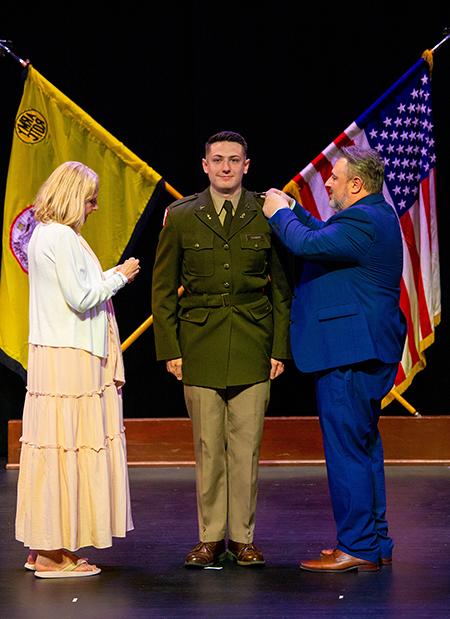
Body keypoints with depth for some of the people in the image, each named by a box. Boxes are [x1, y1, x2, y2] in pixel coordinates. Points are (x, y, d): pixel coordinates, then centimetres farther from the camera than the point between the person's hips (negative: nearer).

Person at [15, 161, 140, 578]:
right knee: (65, 446, -6)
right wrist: (119, 277, -5)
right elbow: (81, 297, -17)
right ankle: (52, 554, -2)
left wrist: (110, 276, 13)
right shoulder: (60, 237, -15)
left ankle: (44, 547, 17)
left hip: (56, 353, 10)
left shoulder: (46, 234, 16)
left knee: (56, 448, 12)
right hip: (68, 356, -10)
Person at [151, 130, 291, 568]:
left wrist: (280, 348, 2)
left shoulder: (267, 216, 5)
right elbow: (163, 289, 7)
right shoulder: (181, 217, 5)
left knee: (246, 447, 2)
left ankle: (241, 536, 12)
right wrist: (169, 349, 0)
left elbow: (281, 287, 7)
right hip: (200, 347, 0)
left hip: (252, 348, 0)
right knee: (208, 447, 3)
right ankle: (210, 538, 13)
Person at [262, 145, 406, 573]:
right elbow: (327, 237, 27)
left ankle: (357, 548, -1)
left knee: (346, 449, -6)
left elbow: (308, 245, -26)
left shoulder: (363, 221, -18)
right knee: (364, 446, 16)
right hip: (368, 352, 11)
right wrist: (293, 210, 18)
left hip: (349, 357, -11)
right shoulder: (376, 217, 15)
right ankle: (375, 544, 24)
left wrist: (280, 214, -9)